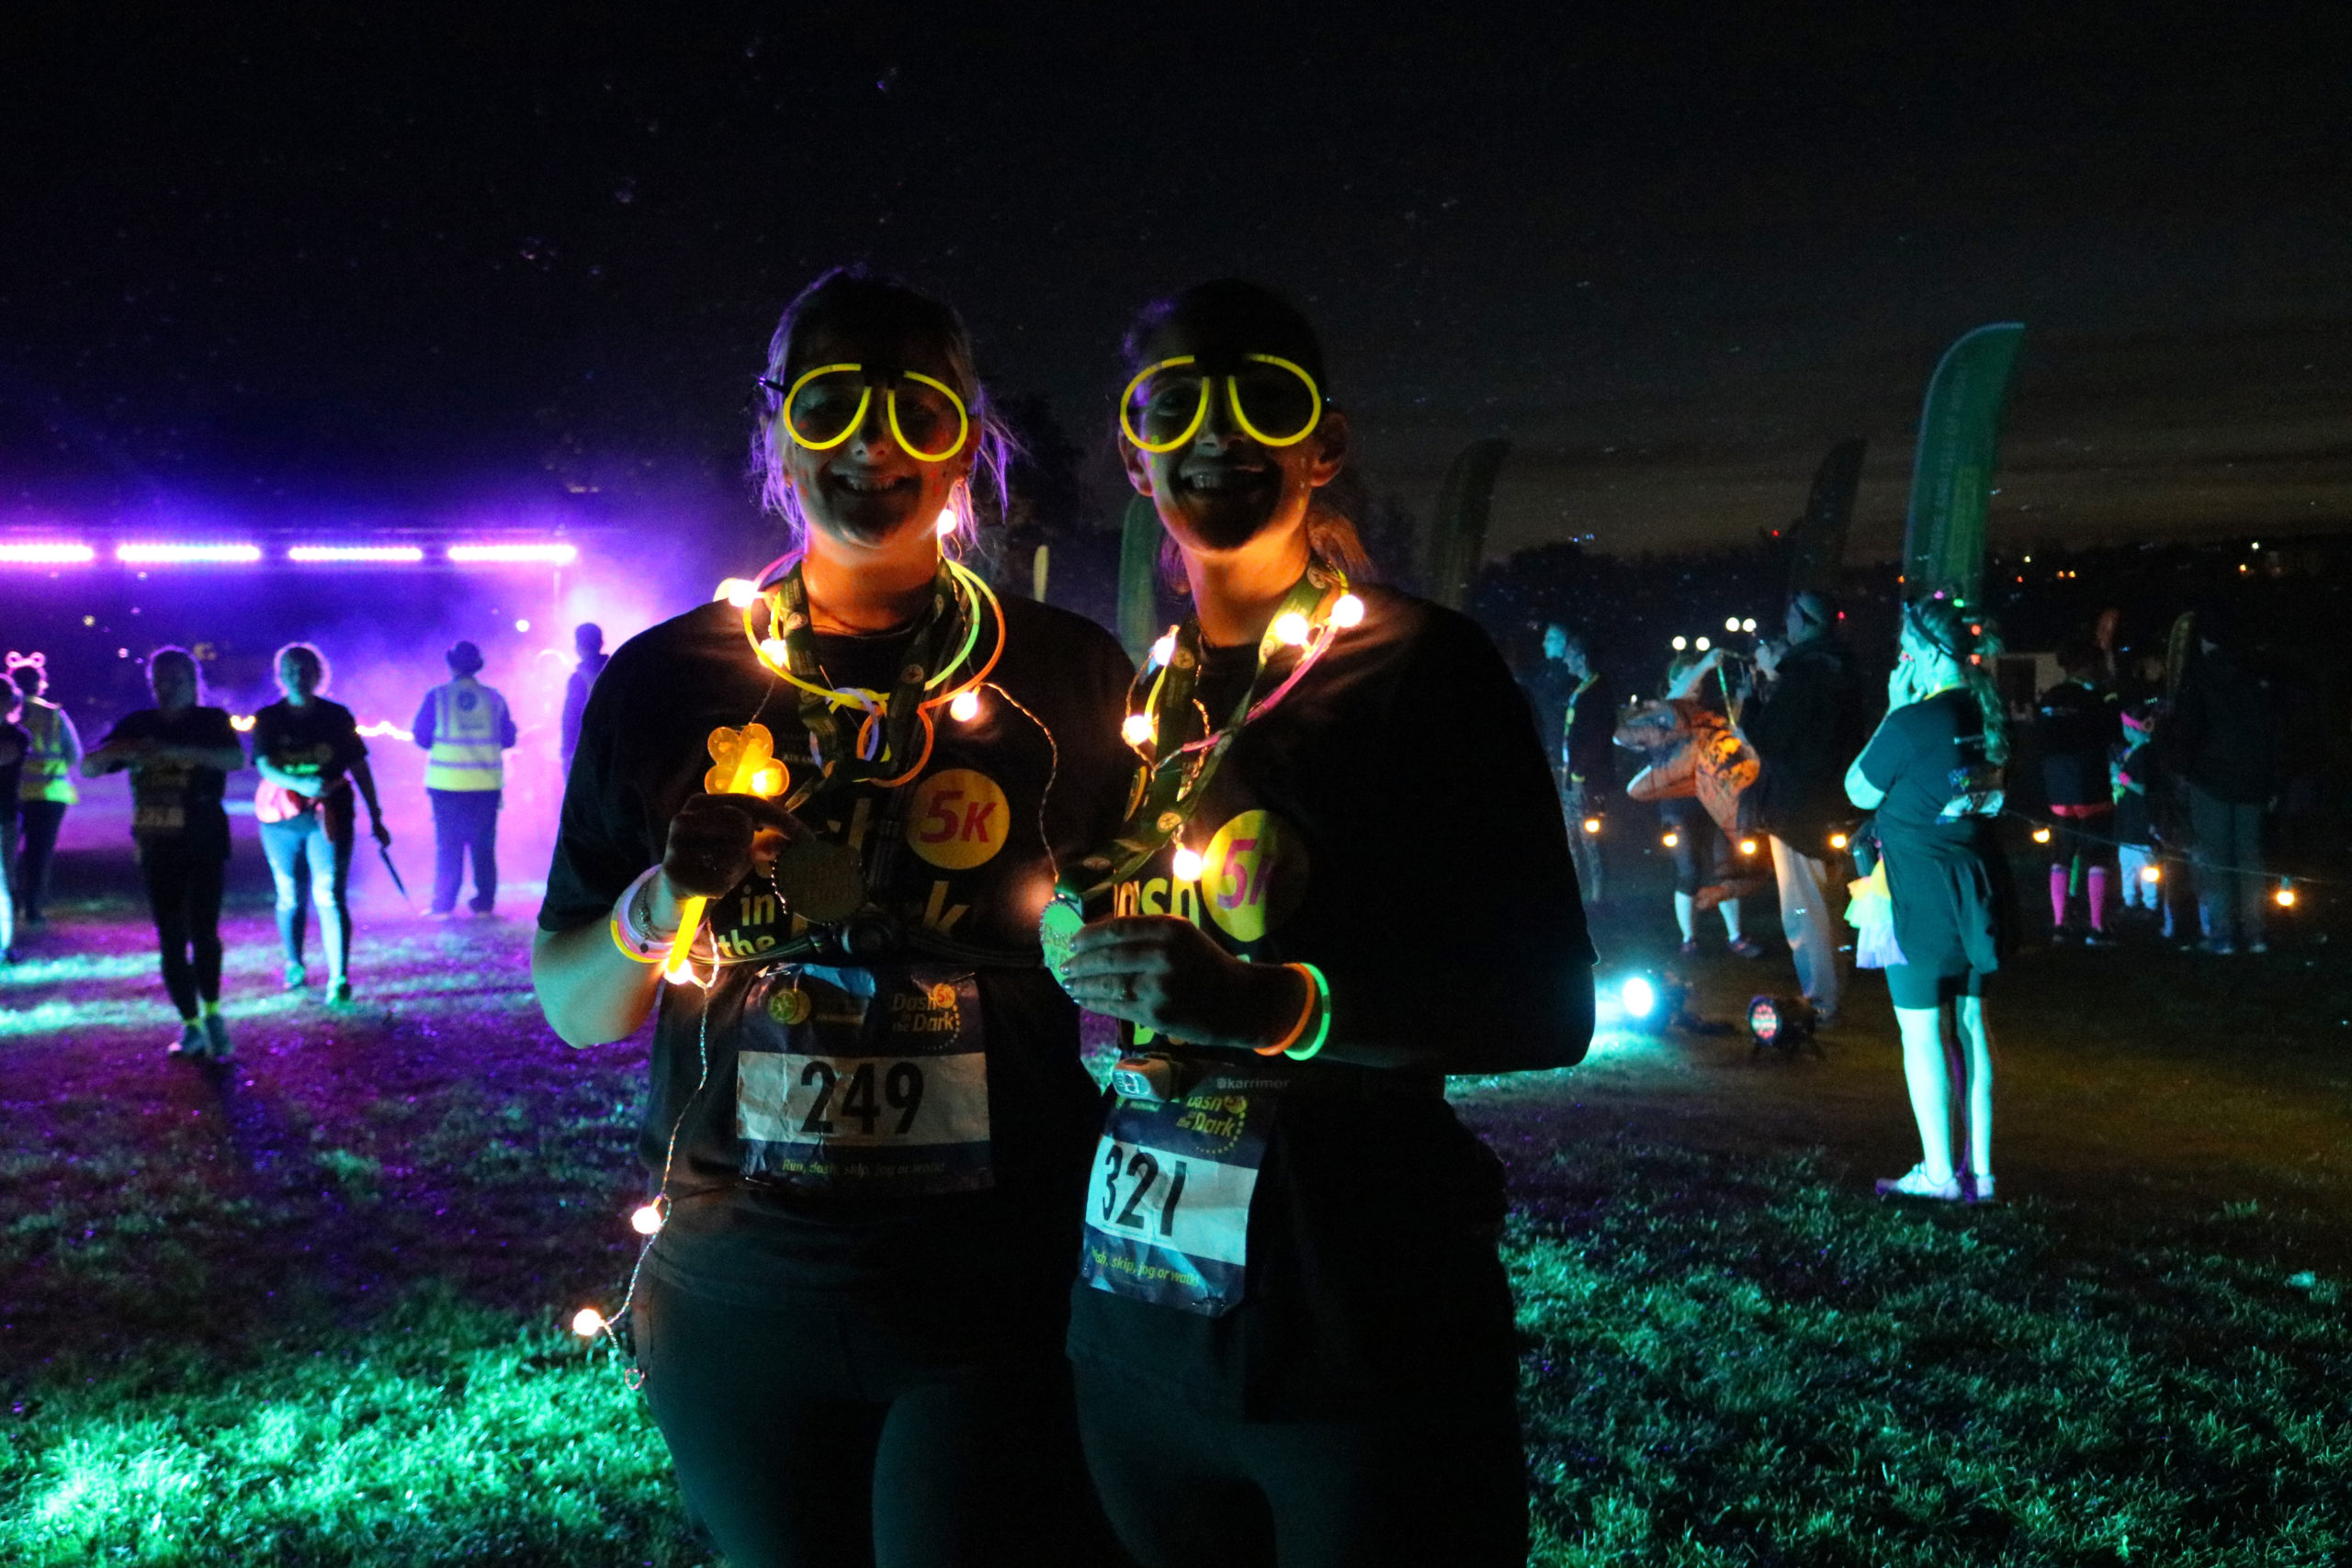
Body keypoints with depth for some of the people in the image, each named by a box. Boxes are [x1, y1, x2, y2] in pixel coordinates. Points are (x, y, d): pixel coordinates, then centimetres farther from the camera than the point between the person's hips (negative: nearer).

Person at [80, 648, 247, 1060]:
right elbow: (88, 768, 3)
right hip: (157, 848, 3)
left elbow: (236, 759, -22)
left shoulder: (212, 721, -2)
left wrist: (173, 750, -33)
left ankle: (212, 1013, 1)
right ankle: (191, 1026, 12)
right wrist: (114, 751, -20)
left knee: (202, 930, -15)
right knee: (171, 940, 4)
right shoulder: (137, 725, 7)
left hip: (205, 845, -3)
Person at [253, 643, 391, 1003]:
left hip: (330, 817, -1)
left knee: (330, 896, -12)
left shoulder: (337, 717, 4)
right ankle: (294, 967, 30)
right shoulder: (268, 719, 3)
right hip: (281, 817, 2)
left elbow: (360, 769, 8)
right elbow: (264, 766, -11)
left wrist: (375, 818, 7)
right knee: (289, 897, 11)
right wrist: (300, 784, -30)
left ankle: (338, 979, -16)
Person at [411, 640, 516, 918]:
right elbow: (508, 738, 8)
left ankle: (443, 905, 3)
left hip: (447, 781, -1)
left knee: (447, 844, 5)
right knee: (484, 844, 8)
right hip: (487, 781, 1)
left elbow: (421, 736, 1)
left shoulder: (437, 696, -1)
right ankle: (485, 902, 7)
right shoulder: (493, 697, 4)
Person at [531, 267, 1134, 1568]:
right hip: (738, 1301, 2)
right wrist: (652, 912, -13)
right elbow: (571, 1008, 7)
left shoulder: (1069, 677, -1)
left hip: (1003, 1300, -2)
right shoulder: (667, 681, 3)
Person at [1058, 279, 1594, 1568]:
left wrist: (1272, 1005, -24)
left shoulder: (1415, 666, -6)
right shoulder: (1138, 697, 11)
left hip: (1355, 1336, -5)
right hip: (1128, 1324, 6)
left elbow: (1546, 1008, -13)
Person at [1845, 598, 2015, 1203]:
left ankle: (1938, 1172, 6)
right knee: (1970, 1022, 12)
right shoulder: (1990, 717, 3)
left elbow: (1861, 791, -7)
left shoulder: (1911, 724, -19)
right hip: (1977, 888, 7)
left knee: (1921, 1031, 2)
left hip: (1919, 894, -7)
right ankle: (1979, 1171, 17)